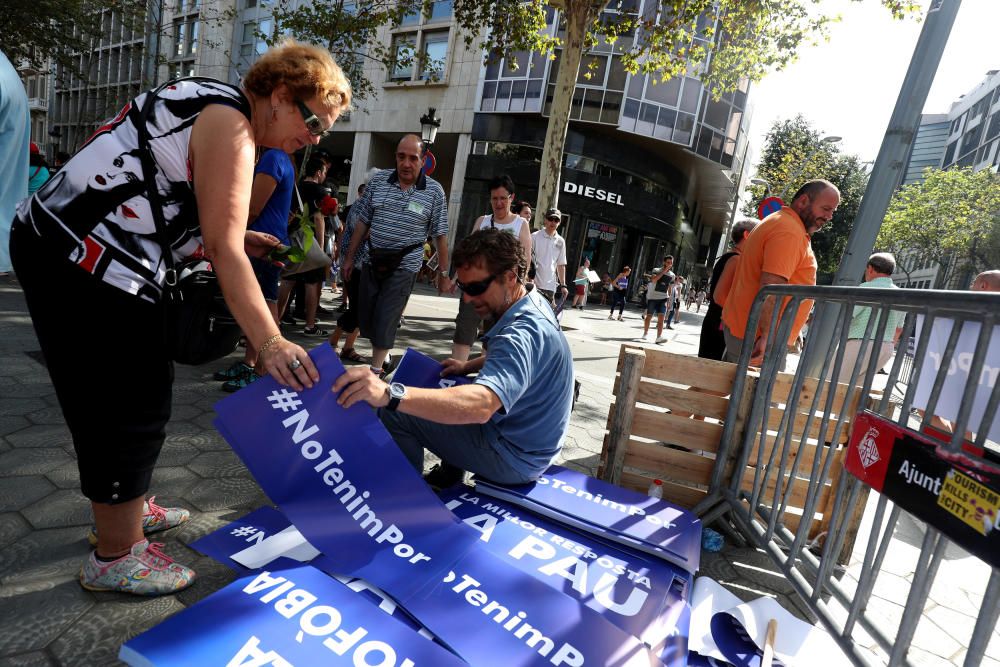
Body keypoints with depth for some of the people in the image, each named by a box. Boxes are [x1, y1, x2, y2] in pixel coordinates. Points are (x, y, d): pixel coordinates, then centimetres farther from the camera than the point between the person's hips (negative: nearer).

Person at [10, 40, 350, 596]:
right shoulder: (230, 124, -14)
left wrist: (233, 238, 6)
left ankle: (128, 507, 36)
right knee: (131, 405, -2)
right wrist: (269, 343, -26)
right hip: (87, 262, -10)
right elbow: (223, 251, -23)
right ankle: (115, 557, 14)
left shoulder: (210, 108, 17)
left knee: (130, 392, 19)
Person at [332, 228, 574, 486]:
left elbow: (481, 406, -47)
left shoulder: (523, 333, -32)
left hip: (513, 457, -10)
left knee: (393, 415, -13)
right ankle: (450, 479, 32)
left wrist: (390, 394, -55)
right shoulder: (535, 303, 1)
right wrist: (468, 367, 9)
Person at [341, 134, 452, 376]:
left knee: (385, 320, -5)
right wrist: (350, 257, 10)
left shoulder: (434, 191, -5)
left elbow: (440, 235, -2)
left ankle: (376, 369, 10)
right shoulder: (378, 180, 3)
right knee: (365, 317, 11)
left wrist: (443, 273, -2)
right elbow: (363, 222, 9)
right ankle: (383, 356, 33)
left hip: (404, 266, -4)